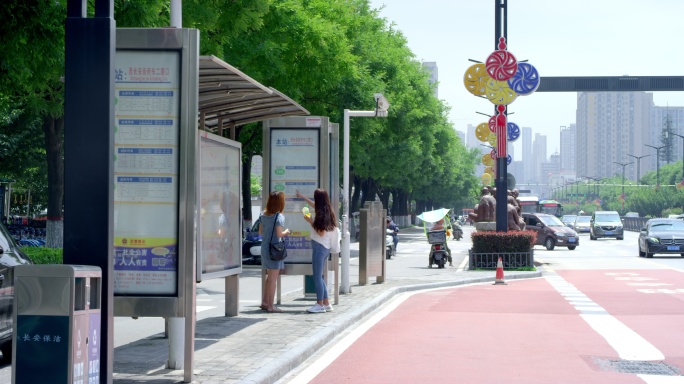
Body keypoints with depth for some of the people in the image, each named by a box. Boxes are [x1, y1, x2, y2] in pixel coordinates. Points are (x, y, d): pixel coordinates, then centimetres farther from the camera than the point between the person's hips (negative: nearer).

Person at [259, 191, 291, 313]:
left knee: (269, 276, 18)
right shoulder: (279, 216, -15)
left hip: (265, 247, 7)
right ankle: (270, 305, 1)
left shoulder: (264, 215, 6)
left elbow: (260, 231, 11)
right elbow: (279, 234, -20)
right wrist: (286, 232, -1)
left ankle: (264, 302, 20)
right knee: (273, 277, -1)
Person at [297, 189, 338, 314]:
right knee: (319, 276, 13)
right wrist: (303, 197, 45)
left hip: (319, 246, -9)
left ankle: (320, 304, -4)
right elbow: (315, 205, 33)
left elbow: (321, 232, -16)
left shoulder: (321, 214, -15)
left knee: (317, 276, -5)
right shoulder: (327, 211, 12)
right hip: (325, 247, 9)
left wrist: (311, 222, -8)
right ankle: (326, 303, 14)